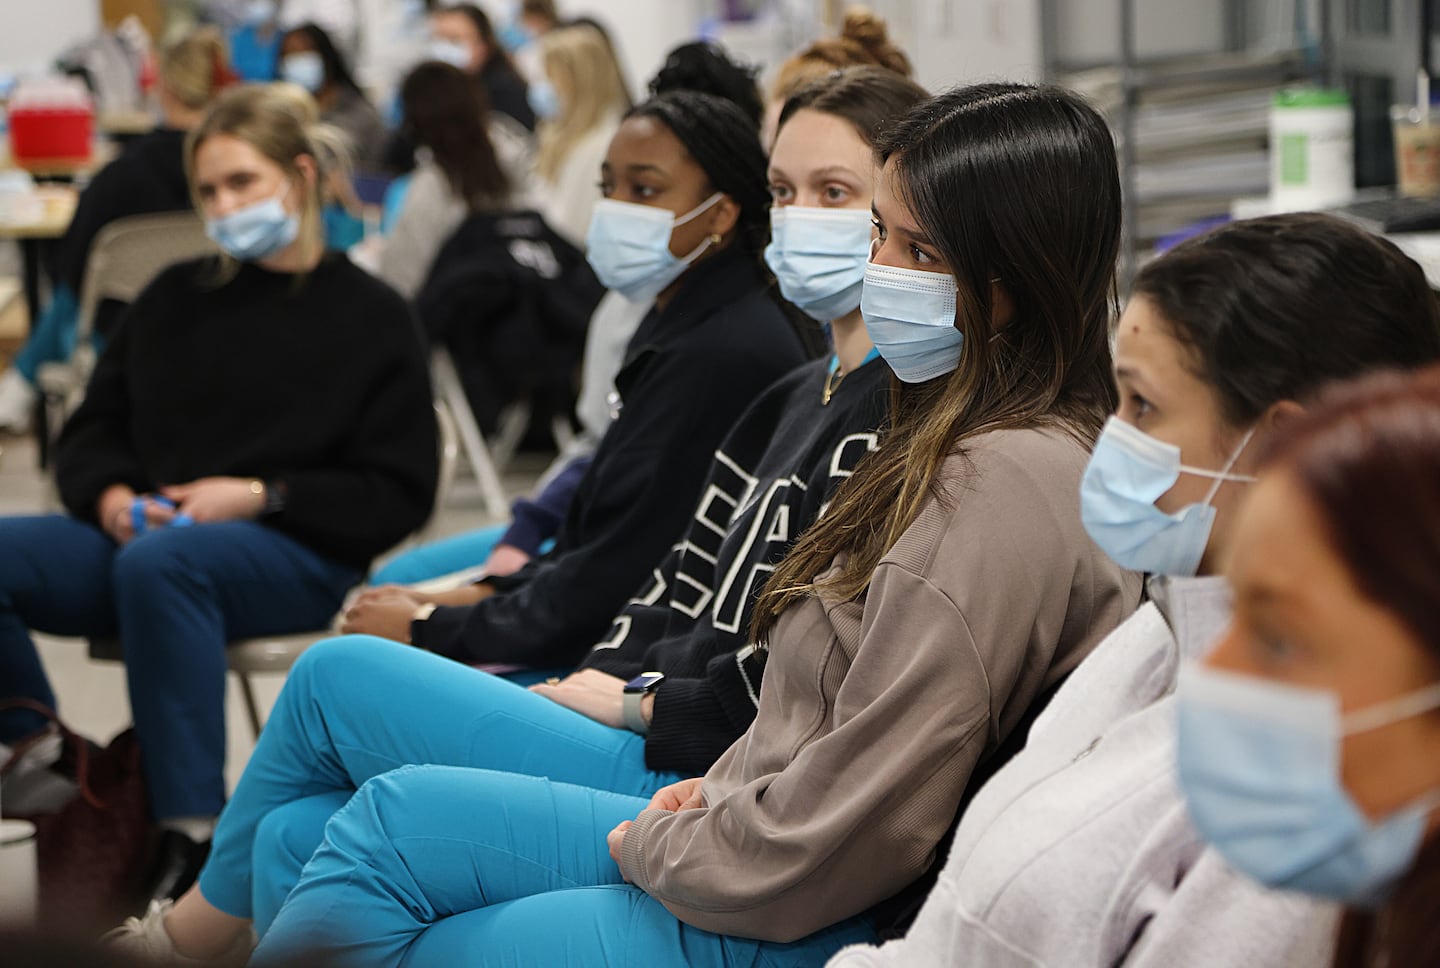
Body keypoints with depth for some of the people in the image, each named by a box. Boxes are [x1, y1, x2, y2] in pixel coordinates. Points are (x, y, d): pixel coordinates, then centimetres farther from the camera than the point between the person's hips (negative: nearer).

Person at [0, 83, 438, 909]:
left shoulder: (369, 316, 6)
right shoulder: (176, 298, 20)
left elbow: (399, 497, -1)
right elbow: (92, 432, 20)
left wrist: (261, 496, -13)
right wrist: (110, 494, -4)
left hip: (297, 555, -5)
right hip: (143, 530, 5)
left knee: (159, 561, -40)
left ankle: (195, 836, -37)